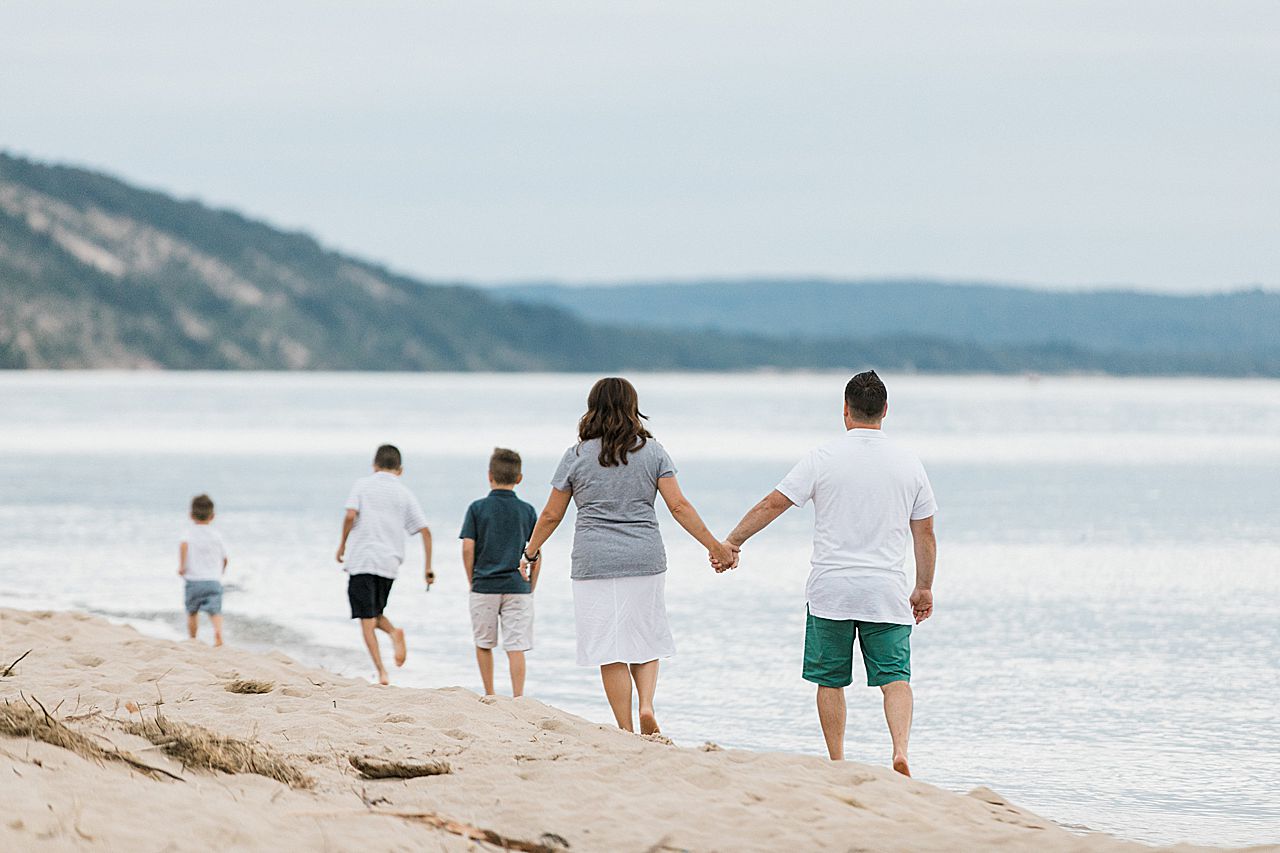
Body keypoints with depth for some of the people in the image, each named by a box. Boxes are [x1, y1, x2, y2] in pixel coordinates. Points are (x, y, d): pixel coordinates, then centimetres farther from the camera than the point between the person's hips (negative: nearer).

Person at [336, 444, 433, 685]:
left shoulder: (363, 484, 4)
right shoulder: (404, 493, 10)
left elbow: (351, 515, -11)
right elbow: (425, 530, 4)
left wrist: (342, 544, 3)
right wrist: (428, 567, 9)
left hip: (362, 559, -3)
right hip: (389, 563, 3)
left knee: (367, 620, 0)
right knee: (375, 613, 22)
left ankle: (381, 672, -10)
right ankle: (394, 632, -10)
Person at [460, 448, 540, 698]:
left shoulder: (477, 508, -2)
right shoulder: (527, 511, 2)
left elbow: (468, 548, -6)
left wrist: (472, 582, 6)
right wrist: (531, 588, 10)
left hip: (484, 585, 0)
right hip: (518, 587, 0)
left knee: (484, 644, 16)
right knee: (516, 648, -2)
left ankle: (489, 696, 20)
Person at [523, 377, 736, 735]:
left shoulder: (576, 457, 2)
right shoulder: (652, 452, 3)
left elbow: (551, 515, 6)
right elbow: (679, 506, -2)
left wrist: (530, 553, 21)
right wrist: (714, 546, 4)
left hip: (594, 560, -1)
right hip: (644, 558, 1)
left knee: (610, 651, 1)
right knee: (645, 639, 16)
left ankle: (627, 732, 1)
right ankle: (646, 705, -7)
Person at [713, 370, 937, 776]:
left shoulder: (824, 458, -4)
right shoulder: (908, 464, 4)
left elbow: (772, 504, -4)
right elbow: (925, 534, 9)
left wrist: (731, 542, 7)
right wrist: (924, 588, 20)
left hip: (831, 590, -1)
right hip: (887, 591, 1)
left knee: (830, 681, 9)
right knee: (895, 677, -2)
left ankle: (837, 765, 10)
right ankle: (901, 750, -24)